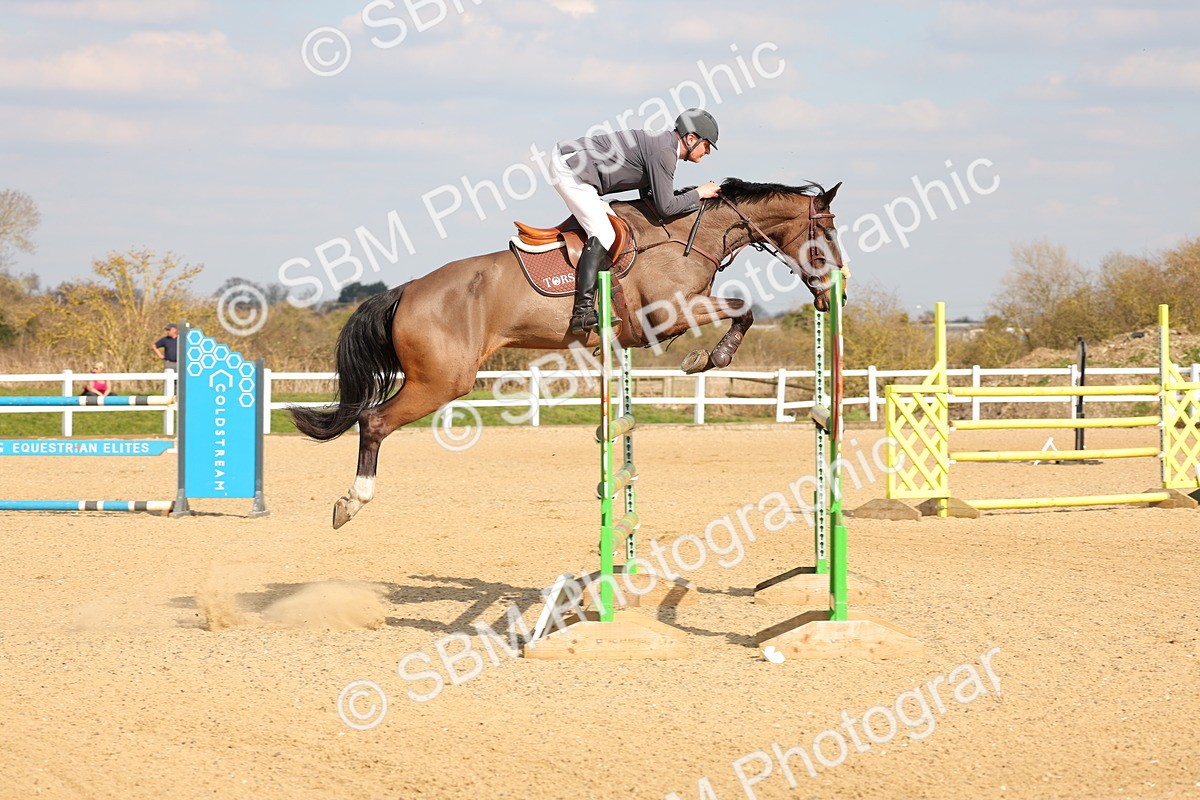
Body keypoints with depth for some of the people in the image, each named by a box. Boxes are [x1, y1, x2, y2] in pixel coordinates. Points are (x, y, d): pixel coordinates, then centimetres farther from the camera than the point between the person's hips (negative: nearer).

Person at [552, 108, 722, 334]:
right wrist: (698, 194, -2)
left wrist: (696, 200, 12)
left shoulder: (662, 144, 15)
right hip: (569, 168, -11)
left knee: (615, 226, 17)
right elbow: (666, 207, -16)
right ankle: (582, 312, -26)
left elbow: (650, 199, 18)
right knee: (603, 235, -17)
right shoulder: (664, 152, -17)